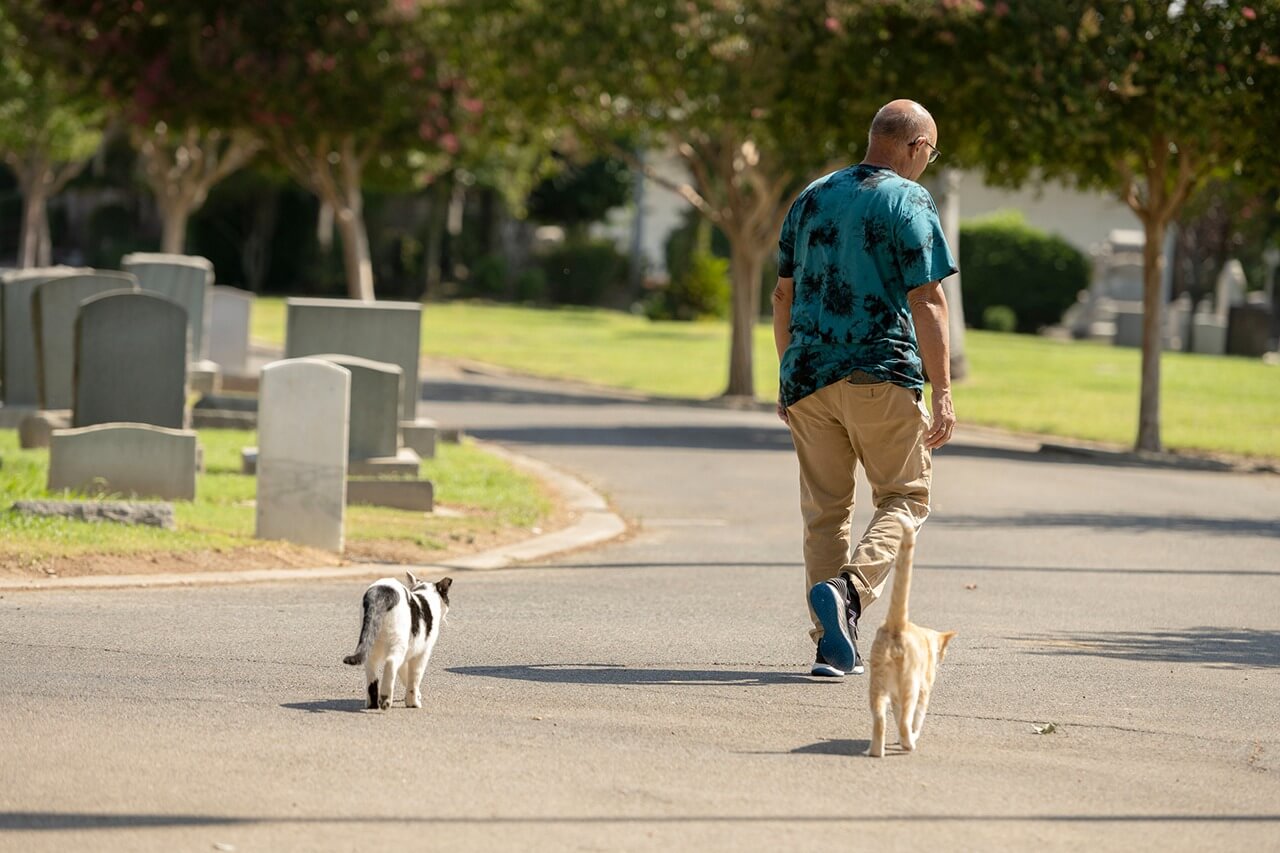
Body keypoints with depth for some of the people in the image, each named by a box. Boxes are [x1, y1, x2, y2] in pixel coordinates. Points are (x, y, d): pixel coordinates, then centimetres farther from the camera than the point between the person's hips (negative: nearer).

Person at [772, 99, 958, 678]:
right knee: (904, 498, 8)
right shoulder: (909, 202, -6)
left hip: (808, 378, 5)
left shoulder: (813, 197, 13)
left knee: (824, 509, 9)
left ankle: (833, 646, 6)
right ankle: (850, 588, -18)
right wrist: (942, 392, -12)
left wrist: (787, 376, 23)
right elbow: (926, 301, -12)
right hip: (881, 376, -5)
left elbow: (784, 294, 16)